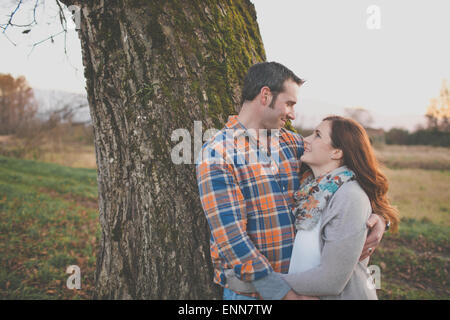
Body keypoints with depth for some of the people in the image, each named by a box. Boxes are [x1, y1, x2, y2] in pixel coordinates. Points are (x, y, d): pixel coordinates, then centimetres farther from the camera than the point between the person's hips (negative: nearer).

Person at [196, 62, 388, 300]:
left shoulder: (293, 144, 5)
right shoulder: (217, 154, -14)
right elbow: (230, 236, -19)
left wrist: (376, 216, -8)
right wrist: (285, 293, -20)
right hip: (250, 291, -5)